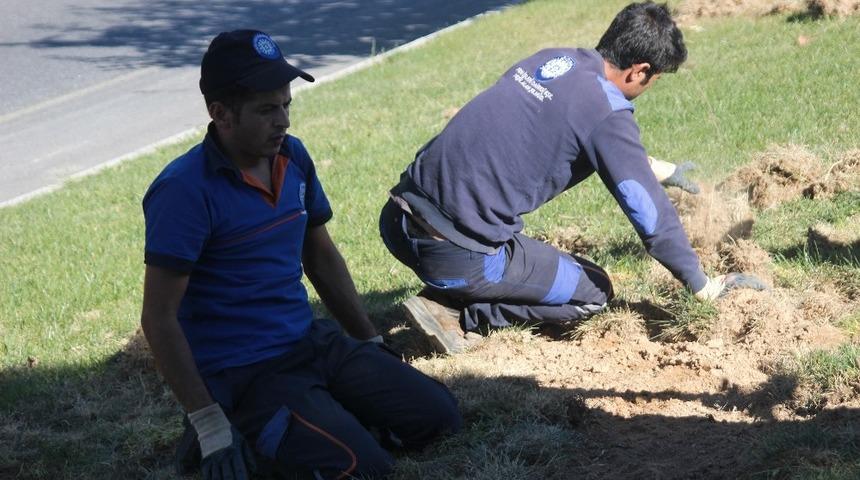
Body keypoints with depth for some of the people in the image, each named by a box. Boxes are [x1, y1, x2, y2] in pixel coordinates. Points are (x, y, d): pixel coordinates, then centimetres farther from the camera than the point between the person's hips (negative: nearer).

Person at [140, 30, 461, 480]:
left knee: (438, 415, 0)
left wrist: (372, 342, 18)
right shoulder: (185, 189, -19)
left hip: (314, 343, 8)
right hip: (243, 374, -8)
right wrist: (209, 423, -22)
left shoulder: (293, 157, 4)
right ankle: (252, 436, -1)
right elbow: (159, 318, -19)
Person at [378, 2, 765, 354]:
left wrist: (655, 168, 47)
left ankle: (444, 295, 10)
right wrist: (703, 287, 6)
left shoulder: (549, 60, 13)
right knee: (593, 293, 12)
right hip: (459, 256, -8)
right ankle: (455, 314, -2)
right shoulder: (606, 110, -11)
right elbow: (650, 213, -6)